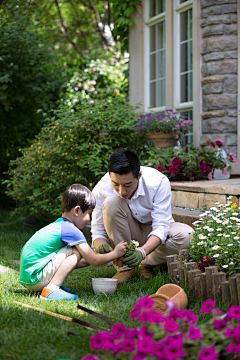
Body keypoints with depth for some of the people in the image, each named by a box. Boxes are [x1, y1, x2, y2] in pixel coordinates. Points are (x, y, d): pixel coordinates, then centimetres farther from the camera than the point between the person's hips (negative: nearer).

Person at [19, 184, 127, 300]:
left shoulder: (57, 225, 16)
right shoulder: (70, 230, -14)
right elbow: (94, 260, -10)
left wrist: (89, 260, 20)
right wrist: (115, 253, 4)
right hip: (34, 278, -10)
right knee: (75, 252, -13)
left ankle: (52, 286, 9)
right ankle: (51, 290, -19)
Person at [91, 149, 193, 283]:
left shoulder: (159, 182, -28)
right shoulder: (101, 190, -24)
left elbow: (161, 228, -29)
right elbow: (98, 232, -17)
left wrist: (142, 251, -46)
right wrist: (101, 245, -41)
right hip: (126, 235, 0)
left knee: (187, 234, -33)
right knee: (111, 202, -31)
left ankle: (147, 264, -7)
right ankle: (125, 267, -18)